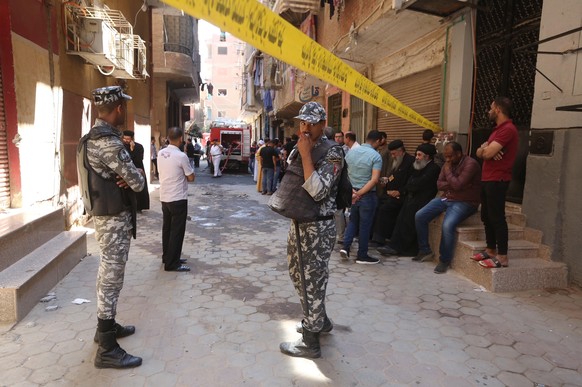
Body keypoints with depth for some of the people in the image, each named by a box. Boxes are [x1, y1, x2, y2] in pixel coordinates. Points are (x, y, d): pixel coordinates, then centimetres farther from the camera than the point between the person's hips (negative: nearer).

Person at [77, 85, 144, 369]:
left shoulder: (94, 137, 11)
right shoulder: (108, 142, -22)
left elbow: (125, 172, 14)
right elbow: (138, 182, -20)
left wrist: (128, 176, -9)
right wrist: (135, 178, 2)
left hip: (105, 214, 10)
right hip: (114, 218, -10)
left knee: (107, 275, 20)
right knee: (111, 279, -4)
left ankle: (106, 326, 35)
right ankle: (107, 349, 6)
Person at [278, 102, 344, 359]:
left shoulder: (331, 154, -16)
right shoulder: (298, 149, 10)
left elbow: (318, 191, -29)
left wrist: (306, 155, -26)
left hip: (318, 228, -9)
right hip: (299, 224, 9)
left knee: (312, 281, 1)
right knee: (299, 274, 21)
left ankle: (310, 342, 16)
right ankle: (319, 320, 42)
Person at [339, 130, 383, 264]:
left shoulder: (351, 151, 3)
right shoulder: (376, 156, -13)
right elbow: (374, 180, -22)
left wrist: (352, 190, 1)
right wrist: (359, 193, -19)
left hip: (352, 192, 5)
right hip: (367, 195, -5)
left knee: (353, 221, 21)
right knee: (365, 225, 6)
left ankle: (346, 247, 10)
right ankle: (362, 255, 16)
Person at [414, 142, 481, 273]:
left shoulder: (470, 164, -14)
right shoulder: (448, 164, 11)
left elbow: (458, 185, -25)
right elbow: (439, 184, 7)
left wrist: (448, 171, -11)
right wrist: (451, 184, -12)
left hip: (464, 202, -8)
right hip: (446, 198, 8)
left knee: (448, 225, -33)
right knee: (419, 216, -6)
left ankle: (445, 260, -14)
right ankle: (425, 250, 7)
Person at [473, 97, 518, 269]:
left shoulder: (508, 129, -14)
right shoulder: (498, 129, 21)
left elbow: (487, 153, -23)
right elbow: (480, 153, 13)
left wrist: (485, 148, 1)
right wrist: (485, 149, -10)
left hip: (497, 180, -10)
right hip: (487, 179, 10)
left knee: (497, 217, -8)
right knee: (486, 216, 13)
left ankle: (502, 257, -2)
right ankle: (491, 250, 22)